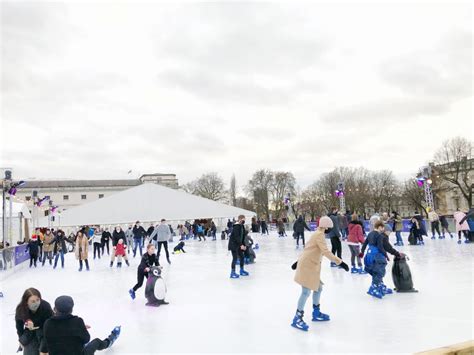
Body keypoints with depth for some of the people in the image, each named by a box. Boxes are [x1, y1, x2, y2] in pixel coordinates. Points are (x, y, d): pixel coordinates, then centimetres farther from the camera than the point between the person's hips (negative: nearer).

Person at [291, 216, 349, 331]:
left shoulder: (317, 234, 16)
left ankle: (316, 313, 32)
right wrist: (340, 262, -30)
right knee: (306, 292, -8)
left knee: (318, 288, 17)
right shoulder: (319, 234, -15)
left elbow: (309, 249, 24)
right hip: (307, 266, -10)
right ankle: (297, 318, -2)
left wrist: (299, 261, 30)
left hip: (311, 266, 10)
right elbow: (326, 251, -26)